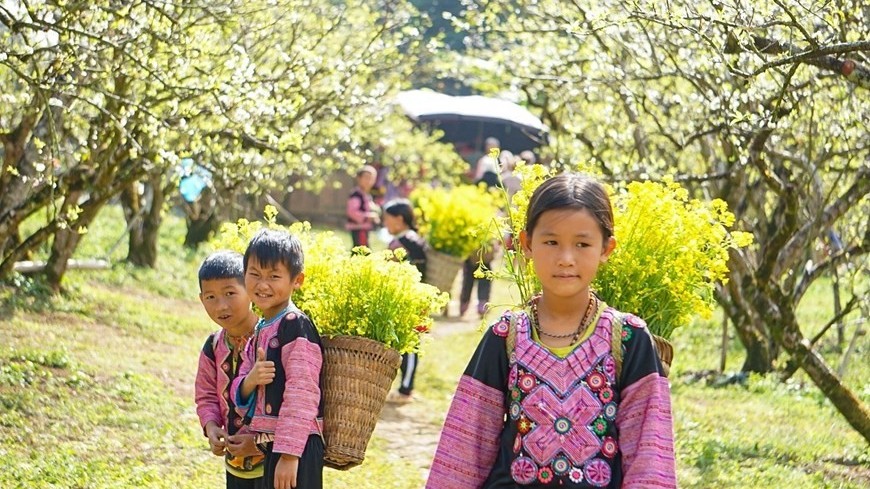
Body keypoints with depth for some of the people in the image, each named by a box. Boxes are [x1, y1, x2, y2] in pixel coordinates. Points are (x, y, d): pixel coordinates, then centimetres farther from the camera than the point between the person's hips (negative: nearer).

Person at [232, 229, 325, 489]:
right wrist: (250, 381, -9)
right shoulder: (259, 331, 15)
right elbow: (241, 397, 15)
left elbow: (302, 392, -19)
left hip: (297, 448, -9)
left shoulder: (296, 326, -12)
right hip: (270, 445, 9)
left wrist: (289, 455, -22)